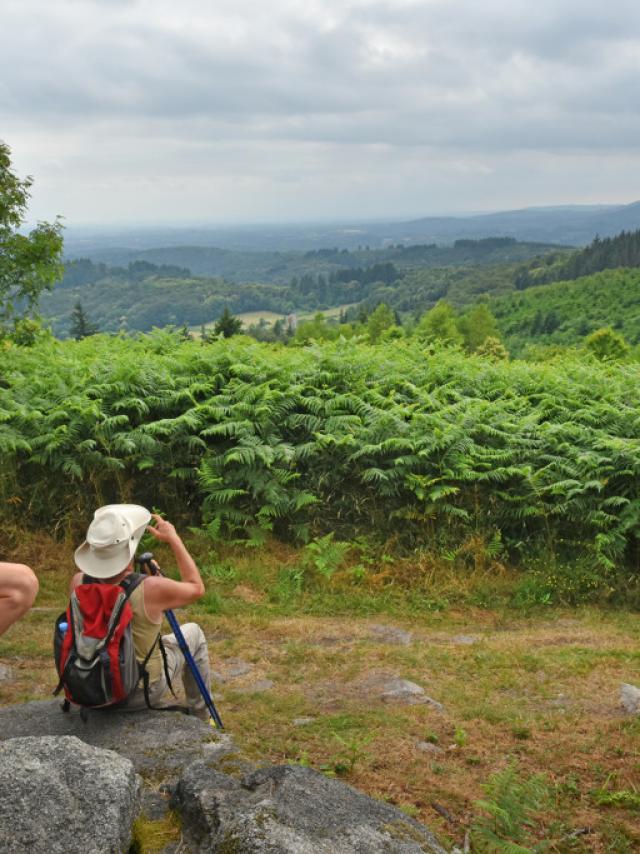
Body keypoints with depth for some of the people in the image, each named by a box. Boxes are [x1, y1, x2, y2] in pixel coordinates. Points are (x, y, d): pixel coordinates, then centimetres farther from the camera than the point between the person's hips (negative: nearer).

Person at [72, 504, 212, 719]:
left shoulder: (79, 582, -19)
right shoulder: (151, 589, -30)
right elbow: (196, 587, -8)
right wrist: (173, 539, -4)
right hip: (142, 692, -4)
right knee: (193, 633, 21)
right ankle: (200, 717, 36)